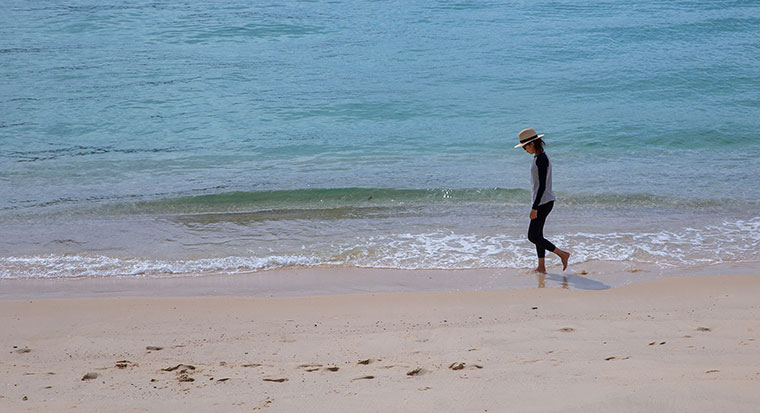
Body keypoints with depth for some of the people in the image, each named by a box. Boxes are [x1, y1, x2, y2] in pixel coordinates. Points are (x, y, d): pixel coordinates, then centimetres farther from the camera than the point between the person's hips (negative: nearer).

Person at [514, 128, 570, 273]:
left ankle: (562, 254, -1)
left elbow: (542, 186, -22)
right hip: (542, 201, 10)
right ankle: (541, 267, 18)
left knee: (533, 236, -6)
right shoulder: (538, 157, 11)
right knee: (537, 234, 13)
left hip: (543, 202, -10)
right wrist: (535, 205, 22)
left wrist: (534, 208, -21)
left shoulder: (541, 160, -19)